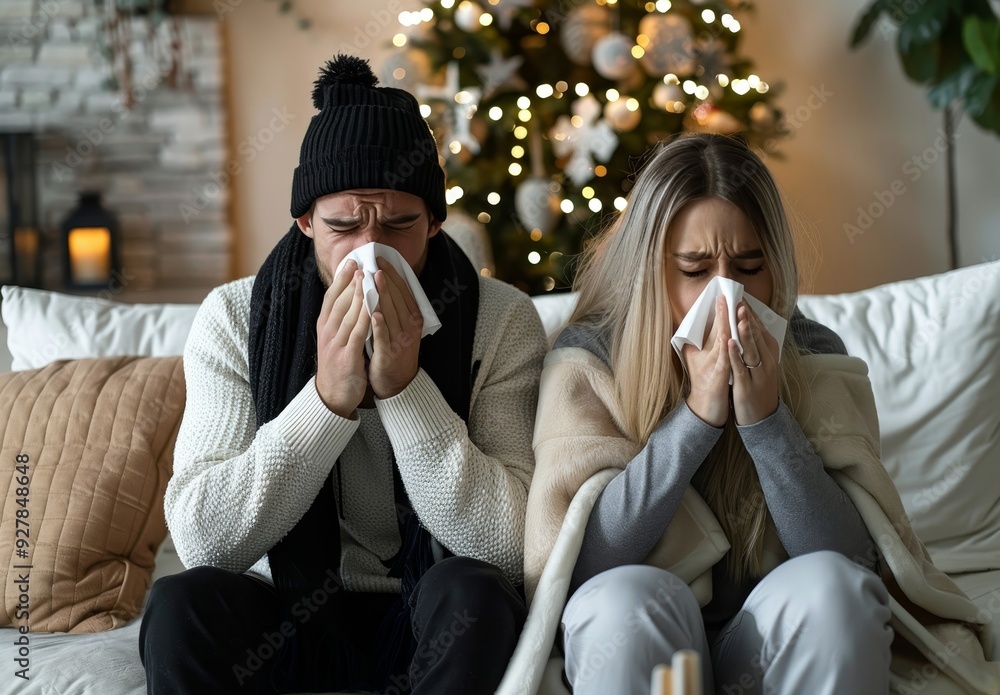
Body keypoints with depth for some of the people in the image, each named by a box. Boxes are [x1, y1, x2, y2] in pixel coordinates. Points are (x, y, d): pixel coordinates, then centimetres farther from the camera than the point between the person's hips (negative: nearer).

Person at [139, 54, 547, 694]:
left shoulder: (503, 321, -10)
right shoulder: (234, 318, -8)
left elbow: (510, 545, -18)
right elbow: (201, 539, -17)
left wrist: (404, 388, -28)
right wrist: (328, 398, -28)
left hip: (434, 618, 0)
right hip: (289, 611, 0)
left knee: (474, 595, -32)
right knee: (180, 605, -29)